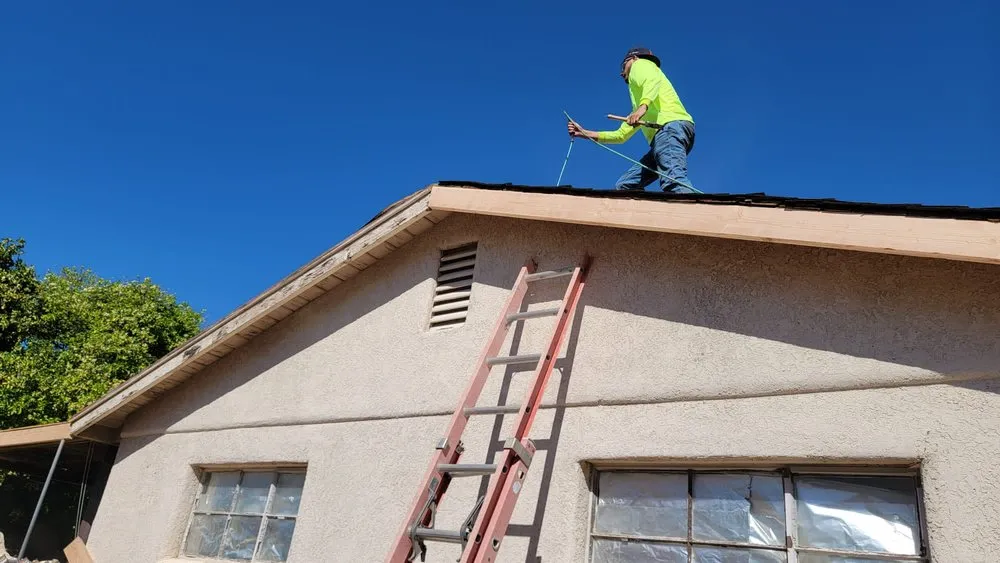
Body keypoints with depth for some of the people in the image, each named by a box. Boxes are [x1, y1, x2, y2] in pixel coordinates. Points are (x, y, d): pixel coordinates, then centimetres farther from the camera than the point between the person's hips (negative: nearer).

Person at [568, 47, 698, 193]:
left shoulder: (640, 64, 18)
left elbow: (653, 79, -7)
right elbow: (621, 134, 42)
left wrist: (643, 106, -25)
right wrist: (586, 133, 42)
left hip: (671, 126, -8)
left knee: (674, 183, -31)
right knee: (624, 185, 2)